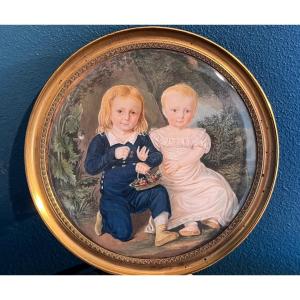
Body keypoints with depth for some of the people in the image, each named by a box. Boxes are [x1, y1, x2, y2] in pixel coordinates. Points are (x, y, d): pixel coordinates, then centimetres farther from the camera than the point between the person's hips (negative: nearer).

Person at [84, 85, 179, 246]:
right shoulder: (101, 140, -8)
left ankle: (161, 231, -13)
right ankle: (103, 218, 15)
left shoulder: (142, 138, 1)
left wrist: (147, 158, -28)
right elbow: (90, 167, -17)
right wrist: (113, 155, -28)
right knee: (123, 233, -15)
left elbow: (158, 157, -5)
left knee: (159, 192, -20)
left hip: (138, 191, 4)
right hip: (114, 196, -3)